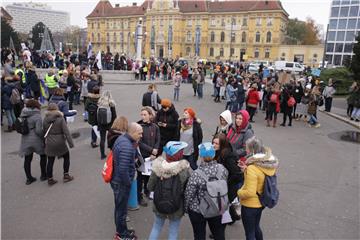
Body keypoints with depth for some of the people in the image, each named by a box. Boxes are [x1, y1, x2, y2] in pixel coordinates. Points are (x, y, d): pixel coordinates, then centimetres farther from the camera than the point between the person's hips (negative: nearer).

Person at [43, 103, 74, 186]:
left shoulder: (45, 119, 1)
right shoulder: (60, 118, -10)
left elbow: (44, 131, 5)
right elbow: (66, 132, -14)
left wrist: (45, 140, 15)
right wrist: (70, 143, -12)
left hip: (49, 143, 3)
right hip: (60, 143, -3)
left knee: (50, 161, 11)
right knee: (66, 157, 17)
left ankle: (50, 179, 18)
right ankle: (66, 175, 19)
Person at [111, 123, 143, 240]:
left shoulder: (122, 138, 1)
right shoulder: (127, 147, -31)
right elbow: (123, 170, -31)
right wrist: (129, 183, -18)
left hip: (117, 179, 10)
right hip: (121, 182, -10)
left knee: (120, 207, 24)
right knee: (121, 208, 10)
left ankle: (121, 230, 42)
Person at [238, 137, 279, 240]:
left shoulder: (252, 169, -30)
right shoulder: (270, 163, -6)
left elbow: (250, 192, -30)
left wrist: (239, 192, -12)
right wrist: (246, 169, 1)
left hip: (250, 205, -8)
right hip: (261, 202, 8)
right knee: (256, 227, 30)